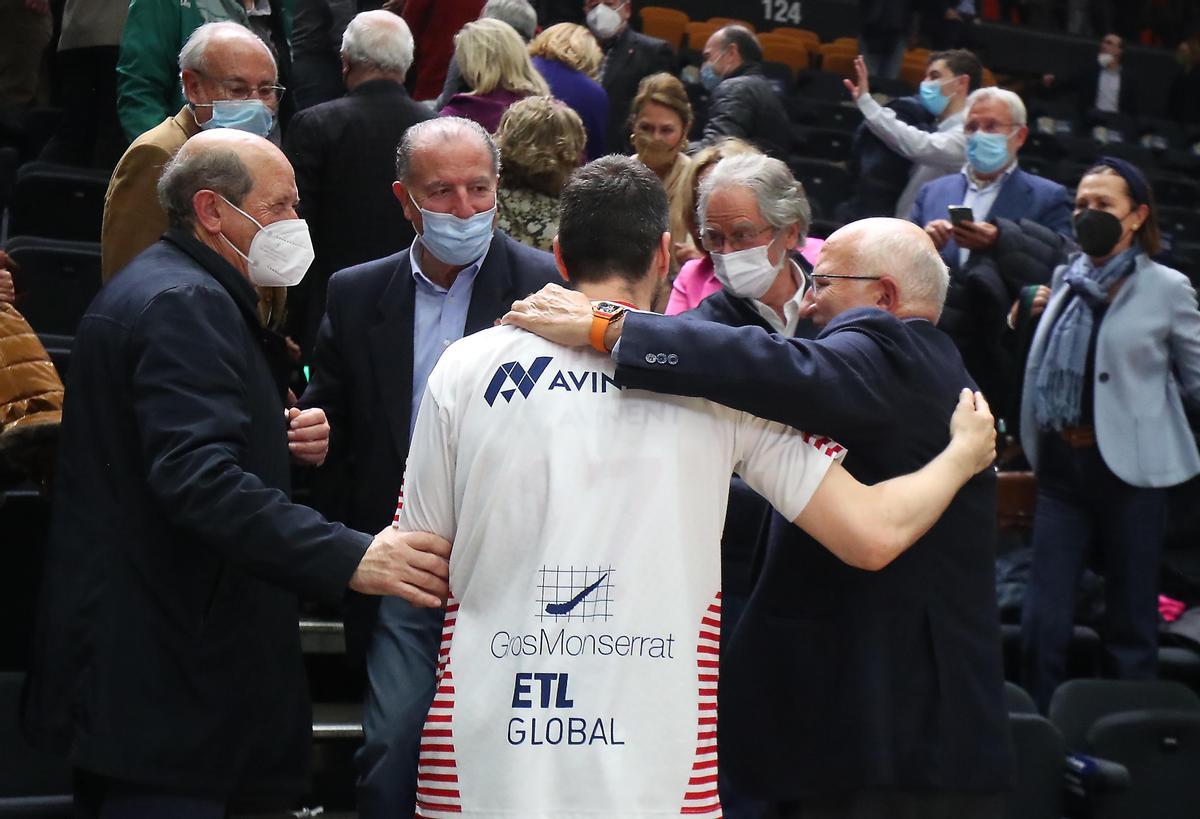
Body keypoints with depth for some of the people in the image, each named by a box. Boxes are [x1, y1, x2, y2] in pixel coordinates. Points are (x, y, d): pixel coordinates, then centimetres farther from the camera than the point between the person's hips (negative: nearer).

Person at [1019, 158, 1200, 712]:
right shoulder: (1064, 281, 10)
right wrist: (1032, 315, 7)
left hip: (1130, 467, -4)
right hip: (1062, 464, 4)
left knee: (1131, 624, 6)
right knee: (1042, 622, 3)